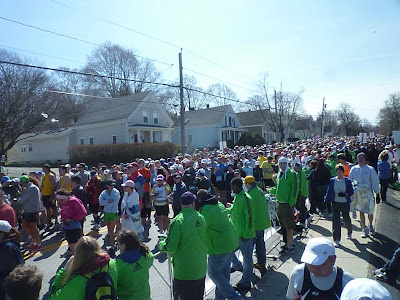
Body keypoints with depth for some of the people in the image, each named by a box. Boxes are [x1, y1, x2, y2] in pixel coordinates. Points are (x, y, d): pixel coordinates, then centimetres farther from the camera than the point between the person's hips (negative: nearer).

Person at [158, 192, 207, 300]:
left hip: (184, 272, -5)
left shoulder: (177, 221, -19)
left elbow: (170, 248, -20)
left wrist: (160, 243, 2)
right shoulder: (201, 218, -2)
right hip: (201, 270, 6)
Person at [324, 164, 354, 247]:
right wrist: (326, 201, 1)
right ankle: (336, 240, 2)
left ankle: (349, 232, 48)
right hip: (335, 203, 1)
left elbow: (351, 192, -3)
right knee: (335, 220, -5)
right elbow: (329, 192, 5)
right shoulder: (332, 180, 1)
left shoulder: (347, 181, -3)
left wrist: (345, 194, -21)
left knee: (346, 218, 14)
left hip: (345, 203, 0)